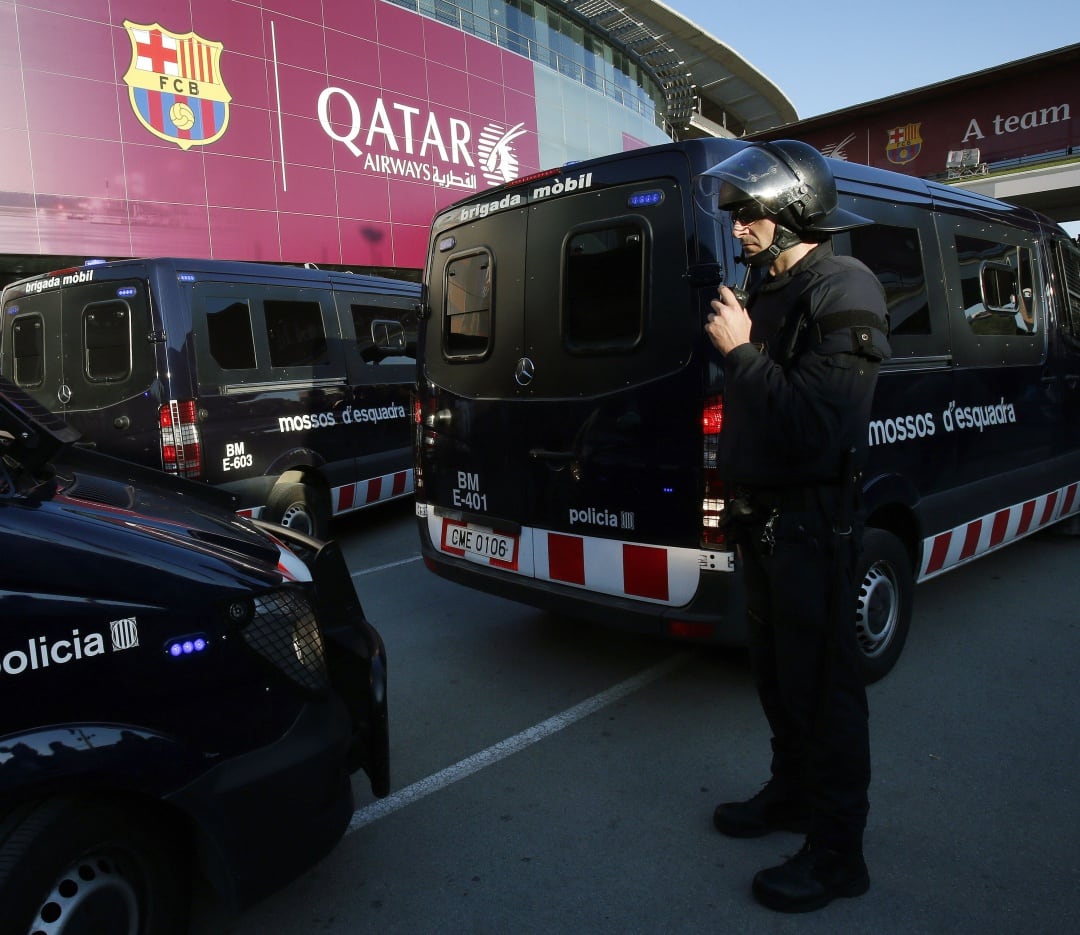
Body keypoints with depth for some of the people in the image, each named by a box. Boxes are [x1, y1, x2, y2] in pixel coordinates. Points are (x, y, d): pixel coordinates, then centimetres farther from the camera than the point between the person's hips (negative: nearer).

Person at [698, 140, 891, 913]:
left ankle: (837, 853, 20)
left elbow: (817, 428, -25)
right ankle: (792, 791, 41)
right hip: (763, 516, 9)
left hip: (813, 523, -8)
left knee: (823, 686, 3)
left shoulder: (844, 292, -15)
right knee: (777, 673, 21)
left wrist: (741, 351, -21)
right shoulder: (771, 289, 11)